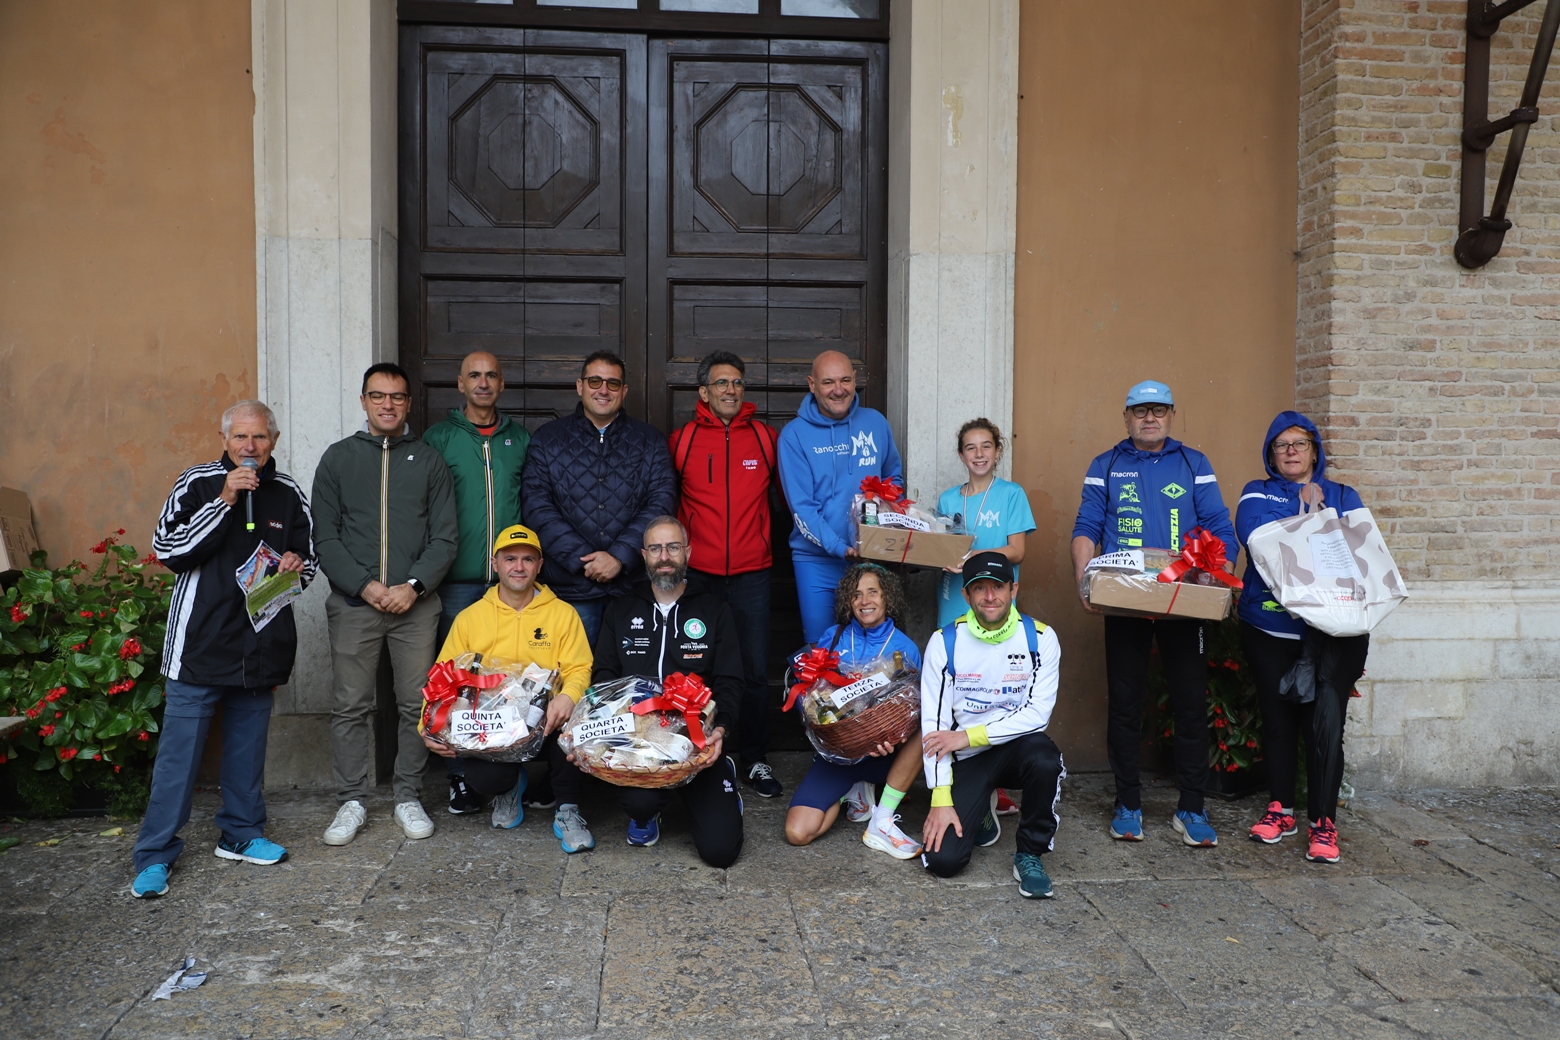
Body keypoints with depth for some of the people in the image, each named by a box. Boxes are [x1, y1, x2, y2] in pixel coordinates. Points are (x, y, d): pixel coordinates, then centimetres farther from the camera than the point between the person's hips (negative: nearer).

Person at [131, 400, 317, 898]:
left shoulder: (288, 494, 7)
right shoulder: (198, 483, -3)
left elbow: (308, 557, 18)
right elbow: (167, 548, -12)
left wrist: (297, 565, -7)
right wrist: (224, 501, -18)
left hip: (260, 646, 4)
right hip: (201, 643, -3)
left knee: (248, 743, 14)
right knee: (179, 749, -1)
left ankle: (241, 833, 29)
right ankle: (155, 855, 9)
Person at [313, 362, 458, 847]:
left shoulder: (429, 461, 9)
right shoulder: (338, 458, 8)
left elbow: (444, 537, 4)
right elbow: (325, 537, 2)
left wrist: (413, 585, -10)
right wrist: (365, 586, -10)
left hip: (416, 602, 0)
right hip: (354, 602, 0)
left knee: (417, 702, 3)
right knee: (351, 706, 2)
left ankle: (409, 797, 16)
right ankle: (352, 801, 14)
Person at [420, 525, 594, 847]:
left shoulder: (563, 614, 6)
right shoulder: (469, 618, 9)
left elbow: (579, 669, -3)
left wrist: (568, 697, -27)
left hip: (546, 724, -1)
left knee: (571, 719, -35)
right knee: (483, 778, -29)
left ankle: (567, 810, -9)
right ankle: (509, 787, 14)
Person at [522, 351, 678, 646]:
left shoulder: (650, 441, 10)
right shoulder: (547, 439, 9)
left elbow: (662, 502, -1)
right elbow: (537, 506, -1)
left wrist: (620, 556, -13)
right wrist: (582, 559, -12)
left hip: (633, 584, 1)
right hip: (571, 586, 0)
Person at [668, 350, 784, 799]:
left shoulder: (766, 437, 5)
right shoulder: (682, 439, 4)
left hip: (751, 573, 0)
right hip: (697, 573, 0)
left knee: (755, 670, 3)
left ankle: (755, 759, 17)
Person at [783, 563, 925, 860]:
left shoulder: (906, 648, -1)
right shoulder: (833, 639, 3)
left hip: (885, 755, 0)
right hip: (836, 752, 1)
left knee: (924, 727, -33)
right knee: (797, 832, -19)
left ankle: (882, 823, -19)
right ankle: (853, 792, 13)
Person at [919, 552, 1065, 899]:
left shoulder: (1039, 638, -8)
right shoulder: (945, 642, -7)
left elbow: (1037, 712, -14)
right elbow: (933, 726, -8)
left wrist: (969, 736, -20)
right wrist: (941, 799, -15)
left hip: (1019, 744, 0)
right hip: (967, 758, 0)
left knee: (1044, 759, -37)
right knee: (942, 859, -16)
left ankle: (1030, 854, -10)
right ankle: (981, 811, 19)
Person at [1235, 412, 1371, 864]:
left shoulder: (1343, 497, 13)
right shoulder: (1257, 495, 11)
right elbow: (1255, 535, -10)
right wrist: (1308, 511, -6)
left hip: (1332, 629, -1)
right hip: (1270, 627, 1)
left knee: (1326, 720, -11)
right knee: (1277, 718, 8)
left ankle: (1323, 822, -3)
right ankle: (1281, 808, 23)